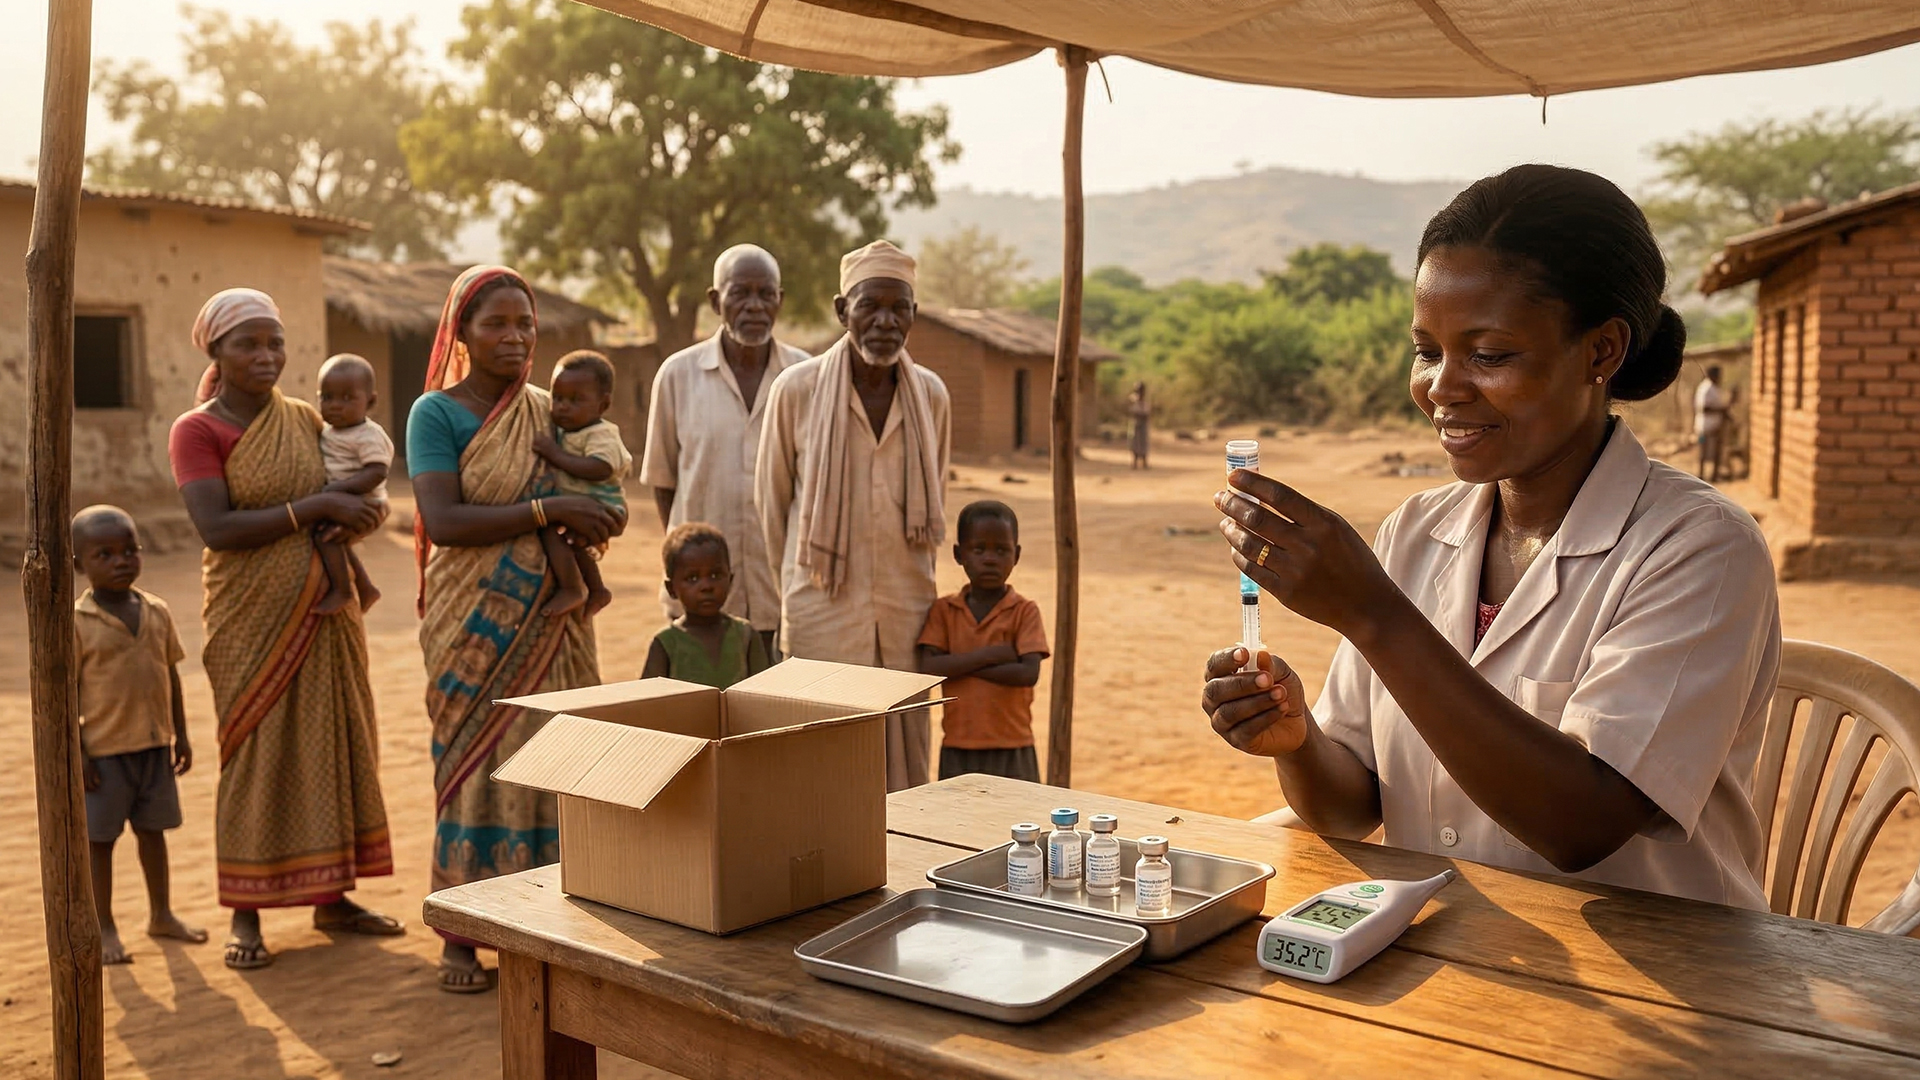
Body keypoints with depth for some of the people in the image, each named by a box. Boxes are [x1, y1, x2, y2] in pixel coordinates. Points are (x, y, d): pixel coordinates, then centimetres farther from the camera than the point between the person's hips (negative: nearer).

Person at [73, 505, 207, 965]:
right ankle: (104, 929, 17)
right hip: (103, 749, -5)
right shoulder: (76, 622, -10)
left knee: (152, 829, 16)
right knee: (98, 838, 6)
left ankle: (161, 914, 29)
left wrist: (180, 734, 9)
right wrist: (75, 754, -13)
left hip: (155, 745, 5)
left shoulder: (157, 612, 3)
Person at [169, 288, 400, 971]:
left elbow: (352, 501, 15)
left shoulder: (306, 421, 9)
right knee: (256, 756, 1)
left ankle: (332, 897, 20)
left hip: (325, 611, 5)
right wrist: (314, 508, -20)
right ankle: (246, 916, 13)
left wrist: (351, 520, -10)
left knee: (336, 746, 8)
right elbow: (216, 529, -19)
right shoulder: (196, 431, -7)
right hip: (252, 620, -5)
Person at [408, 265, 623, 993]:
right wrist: (547, 510, -22)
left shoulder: (547, 412, 10)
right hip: (476, 620, -4)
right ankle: (460, 934, 13)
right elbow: (443, 521, -17)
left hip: (548, 618, 4)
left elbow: (587, 506, 16)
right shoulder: (436, 413, -5)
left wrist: (588, 527, -8)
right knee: (474, 762, 1)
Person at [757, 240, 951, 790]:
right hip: (821, 611, -3)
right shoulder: (797, 388, -7)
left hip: (906, 607, 3)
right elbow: (770, 497, 4)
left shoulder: (930, 394, 2)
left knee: (903, 758, 10)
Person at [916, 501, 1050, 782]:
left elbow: (1028, 673, -13)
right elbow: (929, 668, -9)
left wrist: (959, 666, -12)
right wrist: (991, 655, -15)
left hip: (1011, 748, -1)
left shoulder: (1024, 611, -2)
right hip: (958, 748, 2)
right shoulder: (943, 610, 4)